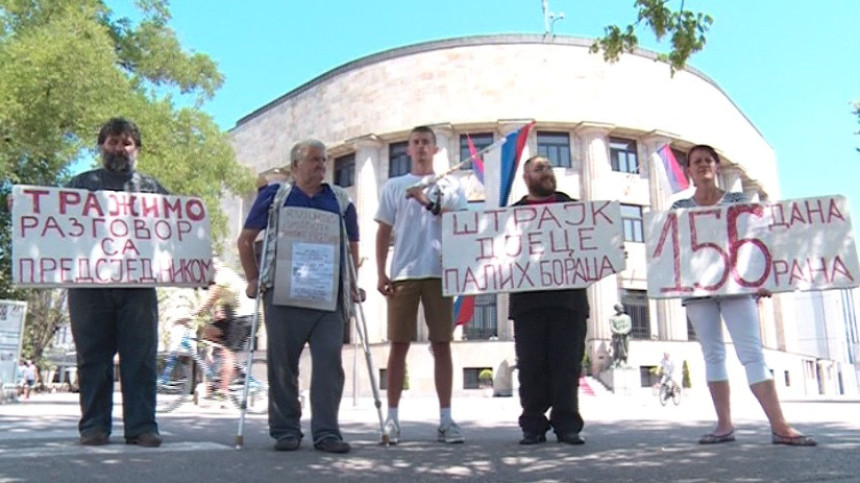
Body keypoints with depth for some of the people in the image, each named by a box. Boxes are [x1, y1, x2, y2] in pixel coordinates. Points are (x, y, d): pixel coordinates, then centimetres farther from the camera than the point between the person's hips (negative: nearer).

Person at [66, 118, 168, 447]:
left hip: (138, 284, 0)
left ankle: (141, 425, -1)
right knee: (93, 357, 2)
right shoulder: (83, 183, 18)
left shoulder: (152, 187, 18)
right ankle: (94, 426, 9)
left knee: (140, 357, -3)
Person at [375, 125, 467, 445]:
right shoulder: (394, 186, 16)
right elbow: (383, 233, 12)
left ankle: (446, 419, 4)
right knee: (399, 344, -2)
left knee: (442, 344, 0)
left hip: (439, 272, 0)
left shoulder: (450, 186, 15)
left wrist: (428, 201, -8)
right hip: (403, 274, 0)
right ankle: (392, 418, 3)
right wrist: (381, 274, 2)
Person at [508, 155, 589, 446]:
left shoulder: (573, 207, 17)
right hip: (528, 299, 0)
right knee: (531, 365, 0)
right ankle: (533, 426, 6)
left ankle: (567, 424, 5)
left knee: (567, 364, -1)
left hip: (568, 296, 0)